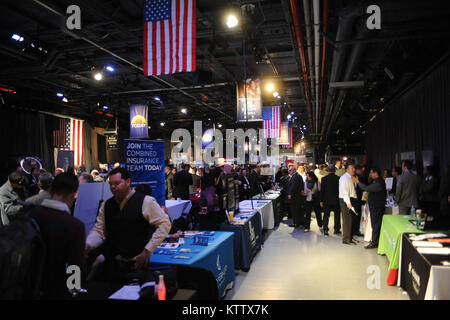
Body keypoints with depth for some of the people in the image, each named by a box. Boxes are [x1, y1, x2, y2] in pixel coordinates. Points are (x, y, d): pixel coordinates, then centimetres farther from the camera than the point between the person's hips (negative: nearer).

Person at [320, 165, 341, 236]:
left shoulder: (324, 178, -7)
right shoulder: (338, 178, -6)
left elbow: (322, 190, -5)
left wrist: (321, 200, 1)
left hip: (326, 200, -1)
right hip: (336, 200, 1)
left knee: (326, 215, 4)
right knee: (337, 215, 14)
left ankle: (325, 230, -3)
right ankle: (337, 229, 20)